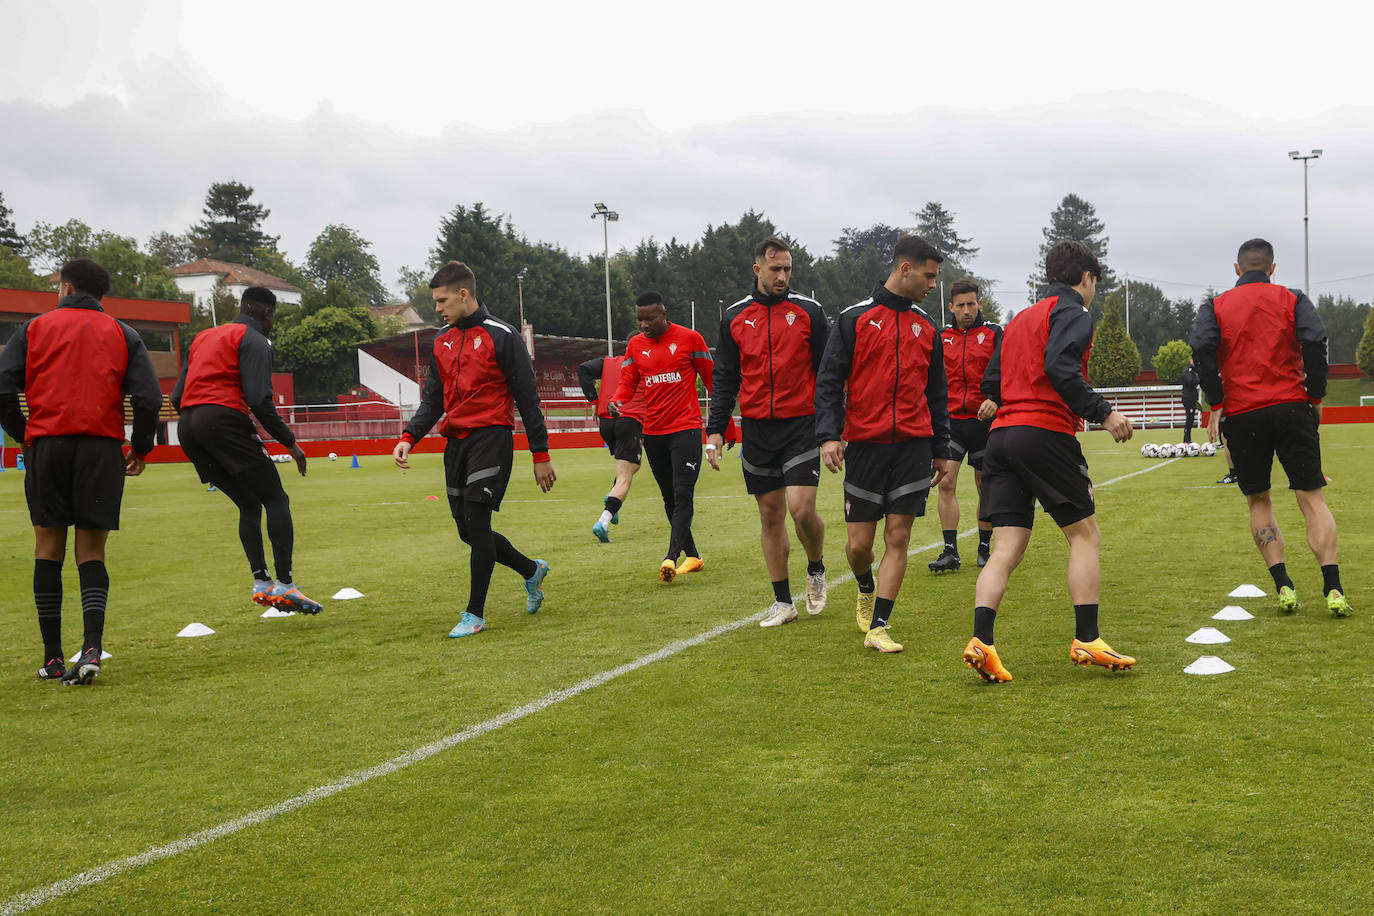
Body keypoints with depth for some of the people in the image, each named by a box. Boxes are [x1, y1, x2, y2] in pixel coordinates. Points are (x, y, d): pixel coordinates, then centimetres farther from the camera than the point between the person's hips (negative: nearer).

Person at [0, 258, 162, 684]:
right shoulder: (122, 334, 10)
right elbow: (149, 398, 0)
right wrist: (140, 449, 13)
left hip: (46, 444, 0)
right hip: (102, 448, 0)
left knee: (48, 549, 8)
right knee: (91, 553, 4)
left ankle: (52, 658, 8)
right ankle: (92, 649, -14)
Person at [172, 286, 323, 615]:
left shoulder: (203, 337, 27)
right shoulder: (254, 341, 2)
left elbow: (177, 397, 21)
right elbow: (259, 400, -11)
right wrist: (290, 442, -4)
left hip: (187, 427, 8)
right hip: (223, 420, -8)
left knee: (249, 505, 15)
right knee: (276, 500, -5)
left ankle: (261, 582, 4)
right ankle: (285, 584, -16)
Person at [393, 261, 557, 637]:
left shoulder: (501, 336, -6)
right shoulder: (443, 342, 15)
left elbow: (527, 397, -5)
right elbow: (432, 399, 16)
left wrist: (541, 455, -6)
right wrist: (409, 437, -2)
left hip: (492, 437, -7)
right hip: (456, 441, 7)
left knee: (476, 522, -14)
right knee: (469, 532, 8)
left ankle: (475, 614, -3)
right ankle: (531, 570, 32)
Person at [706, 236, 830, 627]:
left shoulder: (808, 311, 1)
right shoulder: (734, 317, 8)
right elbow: (724, 378, 12)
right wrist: (715, 429, 5)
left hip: (802, 426, -3)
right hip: (756, 430, 3)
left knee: (802, 508, -14)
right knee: (770, 515, 6)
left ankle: (816, 570, 17)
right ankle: (783, 602, 16)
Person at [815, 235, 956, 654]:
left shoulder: (926, 328, 13)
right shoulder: (855, 318, 0)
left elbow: (937, 394, 19)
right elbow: (829, 380, -3)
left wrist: (941, 450, 17)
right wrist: (829, 435, -14)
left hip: (913, 446, 3)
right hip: (865, 445, -3)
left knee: (898, 538, -3)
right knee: (859, 543, 0)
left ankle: (877, 627, 1)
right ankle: (866, 589, 32)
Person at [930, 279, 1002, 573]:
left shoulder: (994, 333, 2)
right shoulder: (942, 337, 9)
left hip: (984, 420, -2)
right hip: (951, 419, 2)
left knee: (986, 486, 6)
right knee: (946, 483, -8)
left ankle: (984, 548, 18)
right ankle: (950, 552, -7)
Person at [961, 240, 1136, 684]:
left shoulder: (1019, 319, 25)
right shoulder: (1072, 311, 1)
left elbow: (990, 383, 22)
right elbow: (1059, 366, -17)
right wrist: (1103, 413, -16)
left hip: (1002, 434, 7)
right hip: (1046, 434, -7)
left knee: (1006, 549, 1)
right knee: (1085, 534, 4)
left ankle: (981, 640, -14)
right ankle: (1086, 640, 2)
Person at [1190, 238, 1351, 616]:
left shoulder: (1215, 307, 8)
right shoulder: (1293, 300, 7)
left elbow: (1203, 348, -9)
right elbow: (1315, 342, -8)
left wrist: (1217, 404, -4)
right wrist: (1315, 396, 0)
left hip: (1240, 414, 0)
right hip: (1292, 408, 0)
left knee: (1259, 502, 13)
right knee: (1312, 499, 2)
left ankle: (1283, 586, 2)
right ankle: (1333, 589, -10)